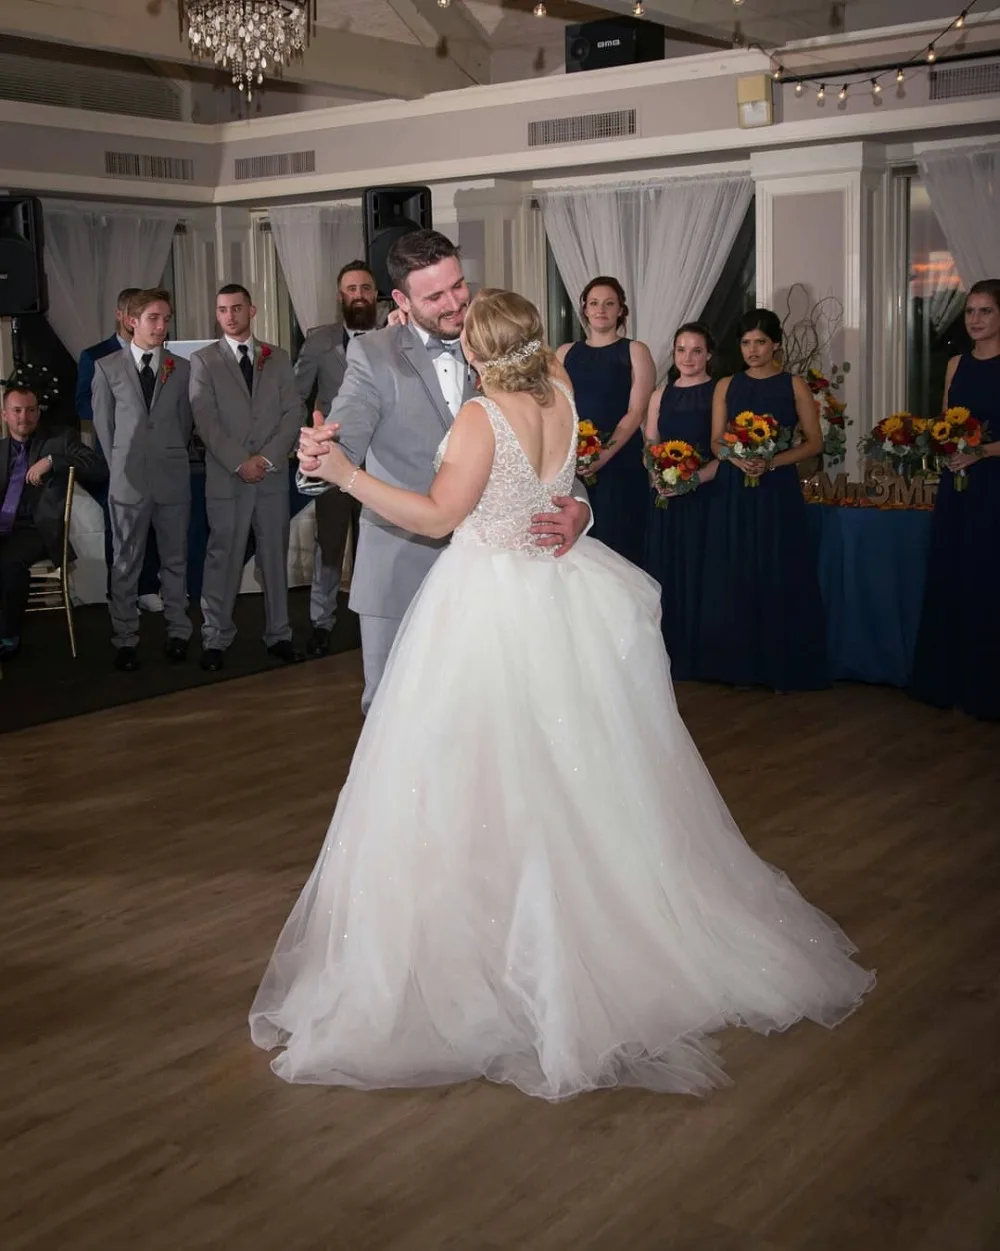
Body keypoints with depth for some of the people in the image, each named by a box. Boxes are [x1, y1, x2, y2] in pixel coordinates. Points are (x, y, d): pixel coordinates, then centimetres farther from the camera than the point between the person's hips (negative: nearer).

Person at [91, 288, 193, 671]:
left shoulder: (182, 368, 4)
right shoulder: (107, 367, 2)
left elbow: (185, 422, 9)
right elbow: (103, 423, 6)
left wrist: (170, 458, 7)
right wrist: (120, 466, 6)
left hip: (173, 478, 1)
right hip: (128, 479, -1)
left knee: (175, 559, 9)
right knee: (126, 563, 5)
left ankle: (177, 632, 19)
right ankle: (125, 639, 12)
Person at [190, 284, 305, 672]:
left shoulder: (278, 358, 11)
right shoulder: (203, 360, 4)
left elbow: (293, 412, 3)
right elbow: (205, 420, -5)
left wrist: (267, 457, -10)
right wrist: (240, 463, -14)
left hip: (273, 475, 2)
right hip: (226, 477, -2)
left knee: (275, 556, 7)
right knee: (223, 559, 1)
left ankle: (278, 634, 16)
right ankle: (216, 639, 9)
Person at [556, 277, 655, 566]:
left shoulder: (635, 352, 3)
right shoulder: (566, 353, 13)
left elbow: (636, 412, -7)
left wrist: (604, 455, -19)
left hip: (619, 463, -3)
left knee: (616, 544, -2)